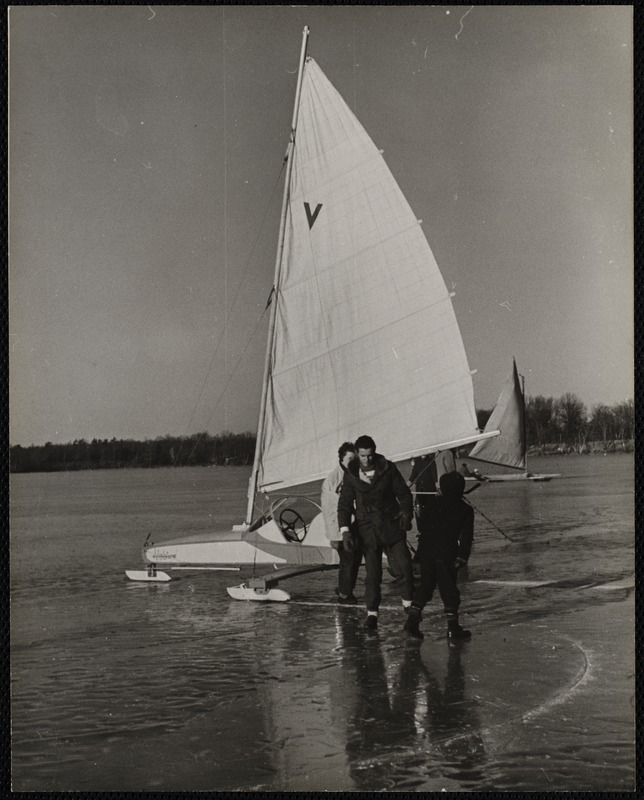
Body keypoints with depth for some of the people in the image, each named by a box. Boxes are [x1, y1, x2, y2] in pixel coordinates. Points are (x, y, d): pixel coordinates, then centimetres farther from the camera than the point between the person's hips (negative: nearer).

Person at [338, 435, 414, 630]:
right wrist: (345, 530, -6)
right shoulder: (351, 474, -1)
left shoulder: (388, 468, -2)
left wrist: (406, 513, -11)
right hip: (367, 530, 0)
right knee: (372, 573, -1)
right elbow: (345, 504, 3)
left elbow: (404, 493, 4)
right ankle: (372, 612, 10)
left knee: (405, 566, -5)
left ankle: (408, 604, 15)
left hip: (392, 525, 0)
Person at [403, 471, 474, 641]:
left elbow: (421, 525, 5)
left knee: (425, 585, 13)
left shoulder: (432, 503, 4)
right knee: (449, 589, 5)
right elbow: (466, 538, -4)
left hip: (426, 551, 3)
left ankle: (412, 619, 5)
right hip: (447, 554, -3)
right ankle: (453, 627, 7)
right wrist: (462, 558, -1)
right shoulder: (465, 510, 0)